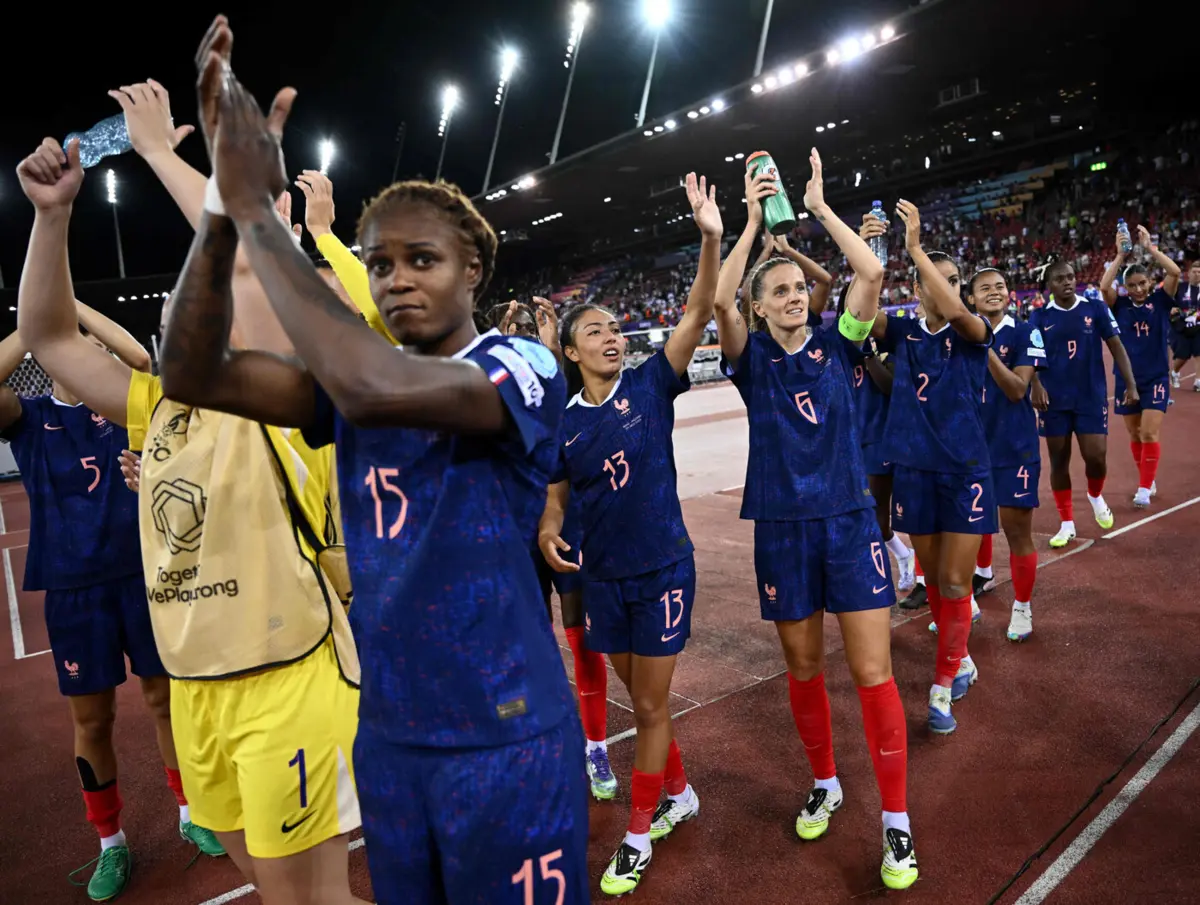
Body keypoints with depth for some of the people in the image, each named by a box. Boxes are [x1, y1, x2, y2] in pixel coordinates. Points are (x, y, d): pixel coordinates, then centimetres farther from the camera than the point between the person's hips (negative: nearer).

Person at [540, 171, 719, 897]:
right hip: (604, 576, 4)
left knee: (652, 706, 8)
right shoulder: (563, 421, -2)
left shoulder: (650, 385, -9)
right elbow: (557, 493, 9)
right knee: (642, 700, 19)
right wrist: (549, 530, -12)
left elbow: (699, 313, -19)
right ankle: (679, 794, 43)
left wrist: (711, 239, -32)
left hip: (664, 568, -3)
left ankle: (639, 831, 27)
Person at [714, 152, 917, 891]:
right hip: (783, 528, 0)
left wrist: (820, 207, -6)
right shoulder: (753, 358, 0)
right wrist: (754, 221, -13)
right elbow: (719, 301, -18)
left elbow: (873, 273, -11)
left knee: (872, 672, -1)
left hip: (850, 521, 0)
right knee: (804, 669, 13)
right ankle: (826, 785, 36)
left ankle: (896, 820, 14)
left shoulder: (836, 343, 3)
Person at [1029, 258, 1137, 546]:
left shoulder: (1096, 309, 0)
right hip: (1054, 400, 1)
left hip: (1092, 397, 0)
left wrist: (1131, 384, -7)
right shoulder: (1039, 316, 0)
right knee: (1058, 460, 6)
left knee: (1096, 456, -4)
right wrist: (1036, 385, -24)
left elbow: (1116, 347, 0)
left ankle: (1096, 496, 32)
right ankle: (1067, 524, 18)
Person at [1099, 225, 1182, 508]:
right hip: (1126, 378, 2)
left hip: (1156, 378, -2)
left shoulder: (1160, 300, 0)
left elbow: (1175, 272, -15)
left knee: (1150, 434, -9)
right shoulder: (1120, 305, 1)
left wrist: (1149, 247, -12)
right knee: (1135, 435, 10)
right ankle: (1147, 481, 27)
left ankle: (1144, 489, -4)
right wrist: (1120, 255, -14)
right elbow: (1104, 286, -17)